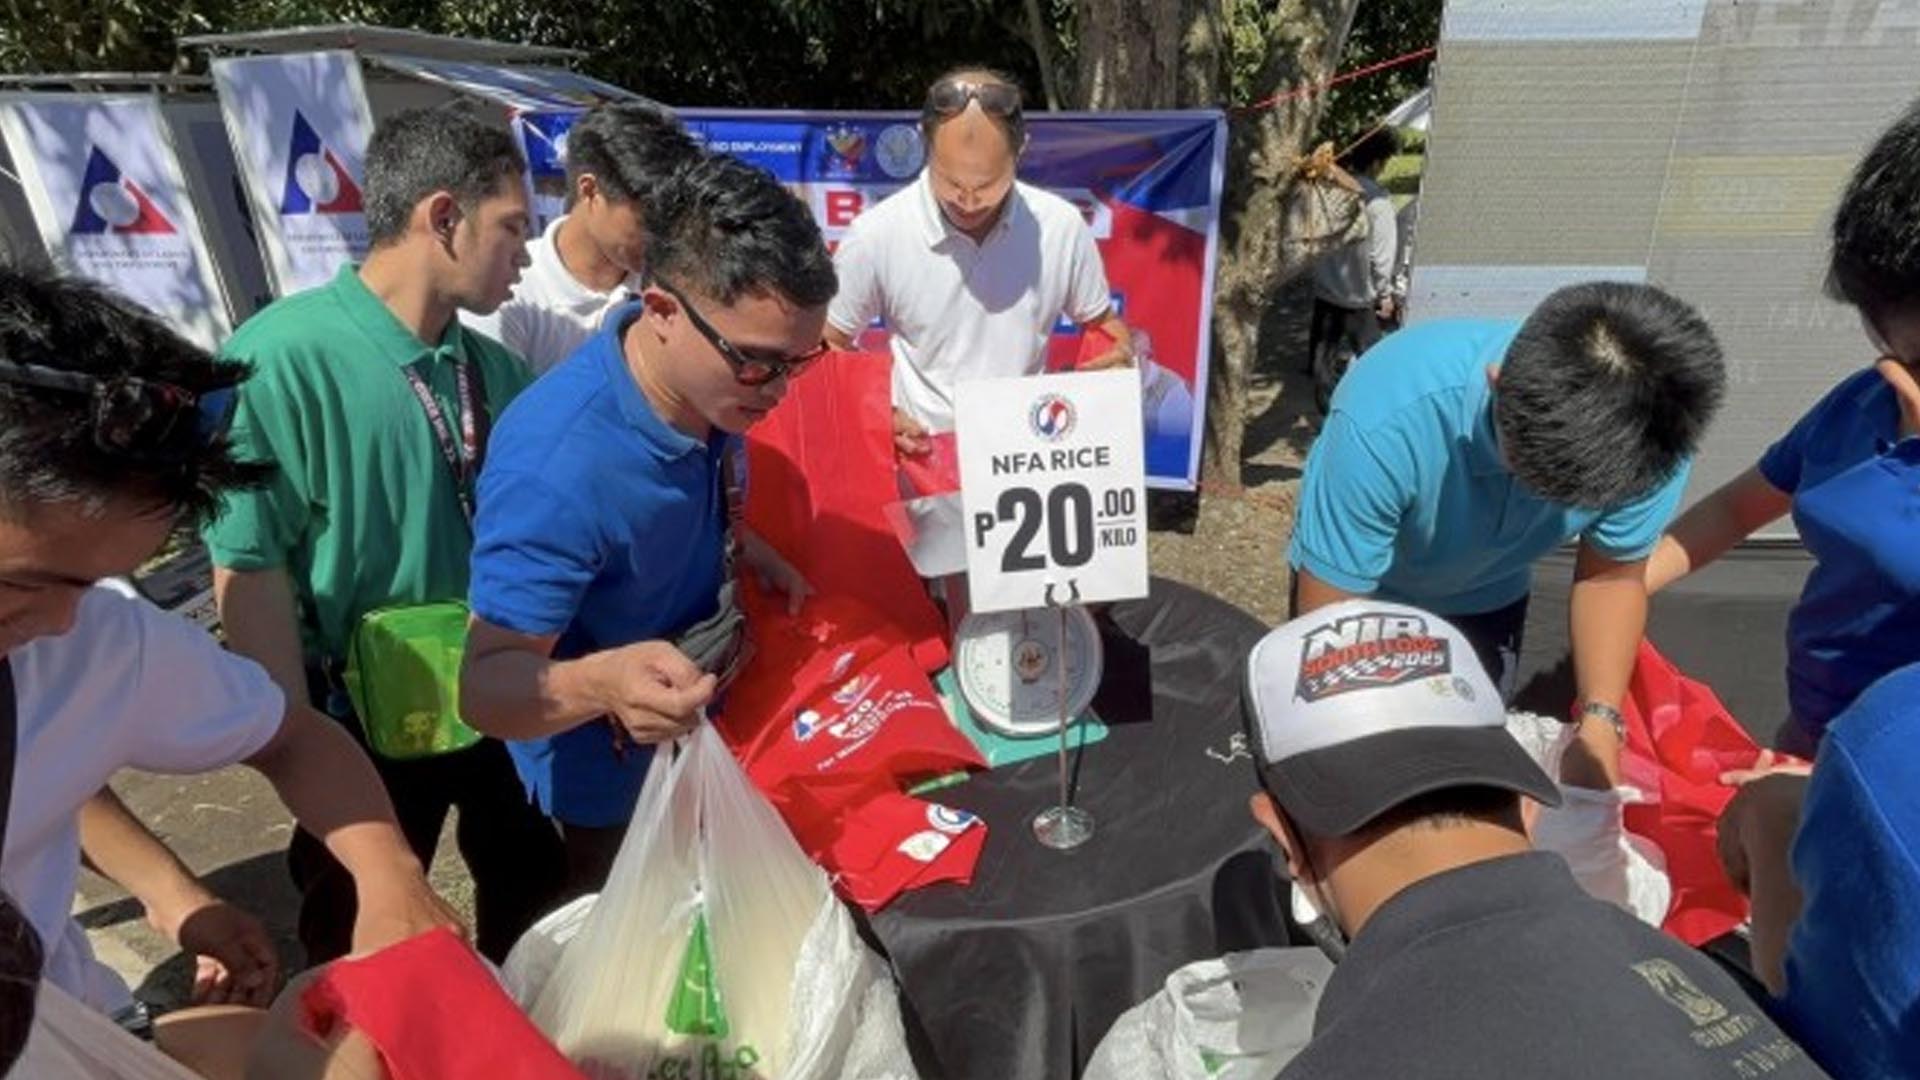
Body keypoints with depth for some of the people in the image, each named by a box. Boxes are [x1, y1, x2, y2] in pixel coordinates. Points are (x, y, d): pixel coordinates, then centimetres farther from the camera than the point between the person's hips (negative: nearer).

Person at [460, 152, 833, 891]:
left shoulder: (712, 379, -16)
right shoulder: (556, 469, -38)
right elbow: (486, 686, -33)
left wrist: (752, 552, -10)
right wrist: (601, 683, -53)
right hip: (616, 780, -6)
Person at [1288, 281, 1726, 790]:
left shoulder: (1649, 437, -29)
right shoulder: (1387, 418, -42)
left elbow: (1612, 575, -10)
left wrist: (1600, 725, -23)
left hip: (1487, 601, 3)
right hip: (1360, 590, -2)